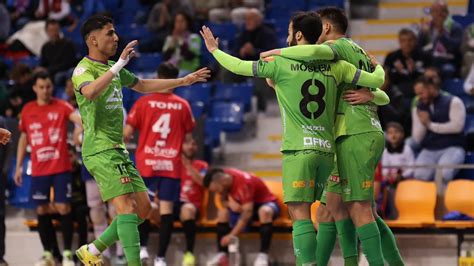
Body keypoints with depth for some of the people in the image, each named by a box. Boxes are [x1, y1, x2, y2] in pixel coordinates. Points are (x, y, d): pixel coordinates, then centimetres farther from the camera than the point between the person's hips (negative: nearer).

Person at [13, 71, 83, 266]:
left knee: (63, 208, -6)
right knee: (42, 210, 5)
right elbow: (24, 138, 15)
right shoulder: (27, 110, 6)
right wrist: (19, 166, 13)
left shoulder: (61, 106, -4)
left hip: (60, 168, -3)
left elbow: (78, 118, -22)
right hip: (38, 170, 3)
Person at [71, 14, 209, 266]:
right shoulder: (83, 69, -11)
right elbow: (90, 92, -35)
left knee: (143, 207, 7)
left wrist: (183, 81, 30)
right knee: (127, 207, -18)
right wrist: (119, 64, -38)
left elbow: (143, 85, 31)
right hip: (100, 150, -9)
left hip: (119, 150, 9)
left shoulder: (112, 68, 17)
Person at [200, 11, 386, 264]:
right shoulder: (335, 66, 7)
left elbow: (239, 66, 5)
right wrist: (378, 68, 33)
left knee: (300, 214, -10)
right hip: (326, 149, 5)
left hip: (299, 150, -5)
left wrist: (215, 50, 23)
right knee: (302, 212, 18)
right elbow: (377, 81, 10)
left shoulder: (282, 63, -3)